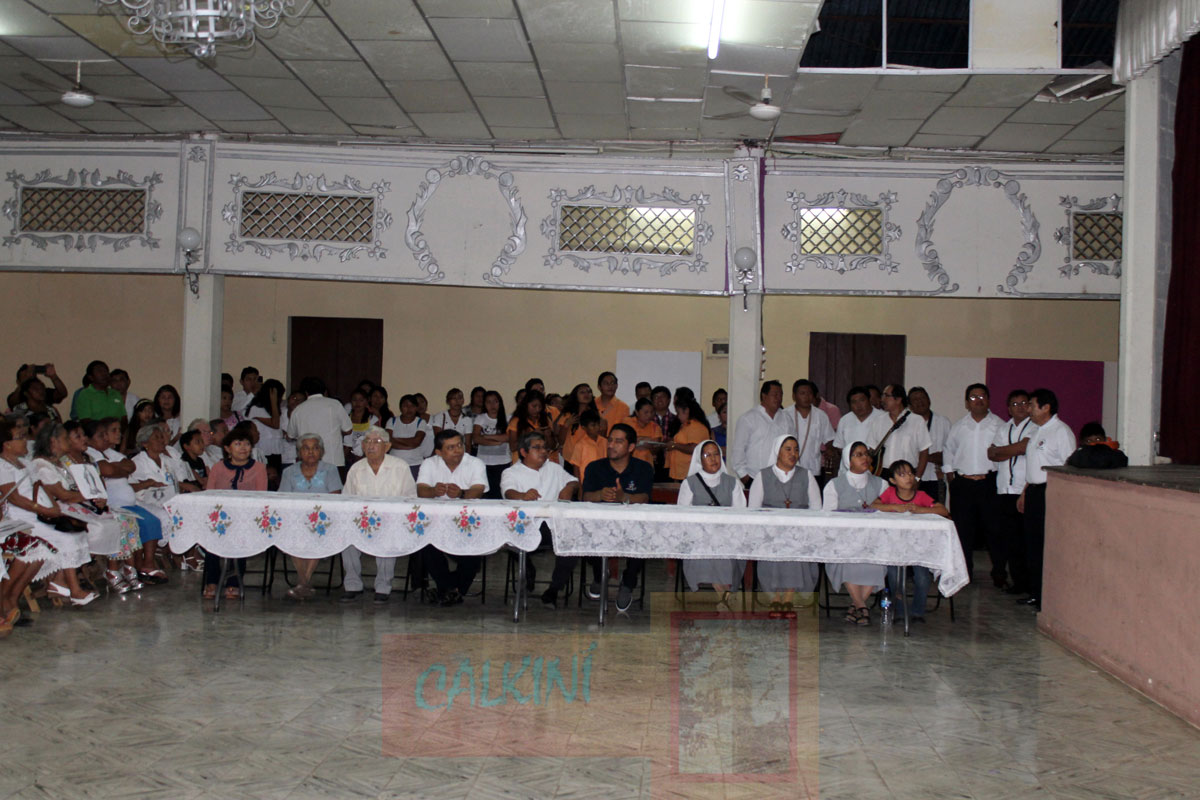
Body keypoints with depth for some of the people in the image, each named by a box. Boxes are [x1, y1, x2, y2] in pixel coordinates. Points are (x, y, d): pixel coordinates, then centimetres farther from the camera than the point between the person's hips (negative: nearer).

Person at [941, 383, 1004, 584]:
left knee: (994, 528, -1)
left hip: (989, 482, -3)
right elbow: (948, 450, 23)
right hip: (962, 483, 3)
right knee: (962, 529, 5)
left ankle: (999, 573, 8)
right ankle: (964, 571, 16)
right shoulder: (959, 426, 11)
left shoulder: (999, 425, 3)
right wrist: (949, 473, 14)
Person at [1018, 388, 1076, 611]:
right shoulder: (1038, 432, 19)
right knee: (1033, 544, 11)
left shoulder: (1061, 431, -10)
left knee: (1049, 546, -7)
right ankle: (1035, 594, 19)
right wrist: (1024, 493, 23)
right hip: (1034, 491, 9)